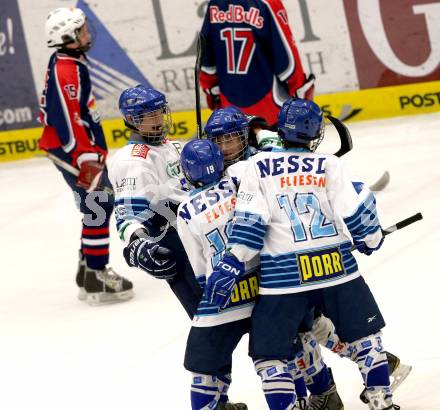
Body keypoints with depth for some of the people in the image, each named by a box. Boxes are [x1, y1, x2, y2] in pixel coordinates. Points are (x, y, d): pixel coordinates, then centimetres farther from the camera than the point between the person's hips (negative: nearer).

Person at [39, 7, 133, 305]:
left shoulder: (72, 62, 12)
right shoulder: (65, 71, -21)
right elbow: (67, 119, -27)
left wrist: (95, 152, 28)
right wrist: (85, 160, -30)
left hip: (85, 147, 11)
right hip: (73, 151, -11)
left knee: (99, 207, 15)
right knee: (99, 207, -11)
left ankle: (89, 273, 22)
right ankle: (96, 279, -10)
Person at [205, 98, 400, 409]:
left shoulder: (258, 166, 0)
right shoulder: (329, 165, 1)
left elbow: (249, 221, -5)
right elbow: (356, 212, 0)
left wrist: (232, 264, -3)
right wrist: (371, 238, 19)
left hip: (283, 277, -2)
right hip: (337, 267, 2)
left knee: (269, 354, 7)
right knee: (364, 333, 22)